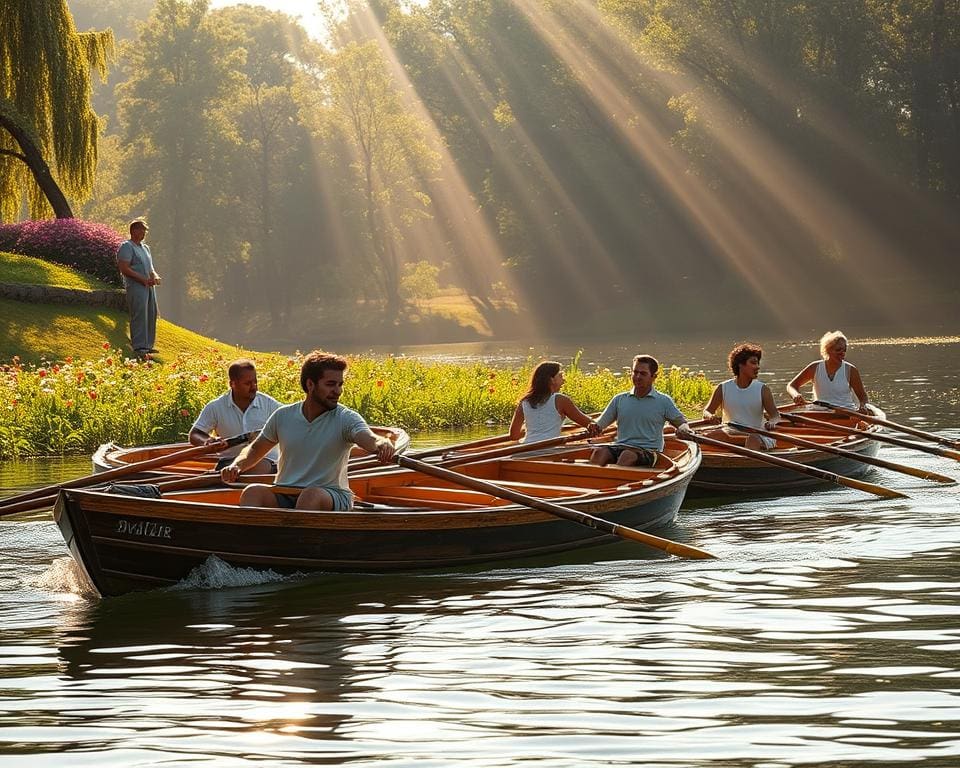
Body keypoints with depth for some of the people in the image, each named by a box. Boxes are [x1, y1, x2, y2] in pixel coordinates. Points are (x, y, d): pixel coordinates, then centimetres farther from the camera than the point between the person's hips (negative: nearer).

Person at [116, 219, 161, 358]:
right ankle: (139, 348, -15)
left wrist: (155, 276, 3)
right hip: (136, 287, -9)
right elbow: (124, 269, -15)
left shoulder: (145, 248, 22)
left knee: (151, 315, 8)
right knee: (139, 316, -13)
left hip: (149, 287, 9)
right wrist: (143, 279, -17)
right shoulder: (126, 247, -6)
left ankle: (148, 345, 14)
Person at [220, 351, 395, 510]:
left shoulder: (347, 419, -3)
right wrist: (236, 466, -2)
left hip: (331, 498, -3)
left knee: (311, 495, -36)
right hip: (284, 497, 3)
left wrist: (383, 444, -47)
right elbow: (255, 450, 19)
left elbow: (370, 440, -22)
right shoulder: (283, 416, 8)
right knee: (253, 492, -27)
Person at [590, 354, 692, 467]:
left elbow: (681, 421, 13)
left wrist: (683, 429, -11)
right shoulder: (619, 399, 18)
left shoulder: (663, 401, 11)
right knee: (599, 452, -30)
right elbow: (600, 425, 18)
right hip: (620, 447, 3)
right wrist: (594, 426, -6)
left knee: (628, 456, -38)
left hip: (648, 450, -3)